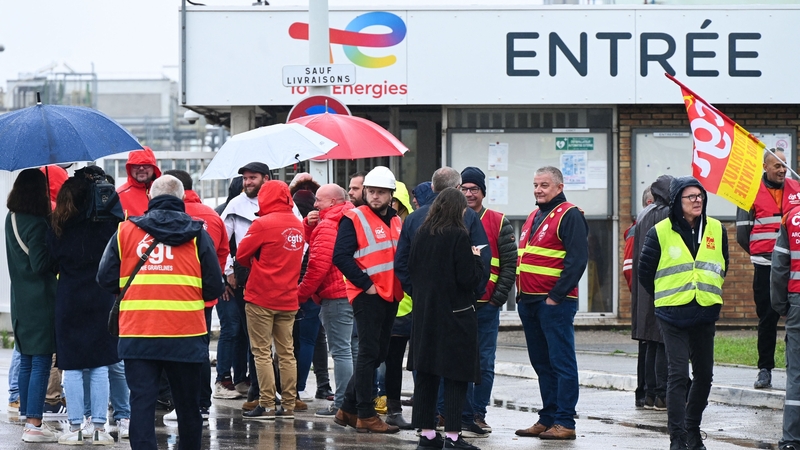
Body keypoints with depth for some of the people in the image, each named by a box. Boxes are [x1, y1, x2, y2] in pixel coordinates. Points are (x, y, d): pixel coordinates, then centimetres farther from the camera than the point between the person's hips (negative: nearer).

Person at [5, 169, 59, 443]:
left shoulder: (12, 219, 8)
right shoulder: (37, 223, -17)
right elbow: (40, 264, -20)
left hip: (20, 301, 9)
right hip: (40, 301, -8)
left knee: (26, 361, 14)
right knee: (41, 362, -5)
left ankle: (28, 418, 20)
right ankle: (34, 425, -6)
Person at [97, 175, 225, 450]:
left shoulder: (125, 231, 4)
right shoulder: (197, 234, 2)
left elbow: (106, 280, 4)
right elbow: (214, 288, 1)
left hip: (137, 335, 0)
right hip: (186, 334, 0)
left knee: (141, 401, 0)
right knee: (187, 403, 14)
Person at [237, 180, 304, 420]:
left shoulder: (263, 224, -13)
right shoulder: (297, 225, 6)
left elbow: (241, 254, -7)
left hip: (262, 297, -6)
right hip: (288, 299, 6)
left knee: (262, 352, -1)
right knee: (287, 353, 9)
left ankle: (267, 405, -4)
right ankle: (288, 405, 9)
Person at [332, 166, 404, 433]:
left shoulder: (396, 221, 14)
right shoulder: (354, 219, -7)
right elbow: (341, 256, -15)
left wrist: (401, 285, 8)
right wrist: (366, 283, -16)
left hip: (391, 296, 8)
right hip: (367, 295, -8)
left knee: (378, 354, 11)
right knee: (369, 353, -7)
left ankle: (348, 409, 21)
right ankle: (365, 415, -3)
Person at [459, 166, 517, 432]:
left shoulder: (499, 223, 5)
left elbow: (509, 264, 2)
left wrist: (499, 297, -6)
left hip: (487, 306, -1)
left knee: (484, 362, 2)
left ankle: (479, 413, 8)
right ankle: (465, 413, 9)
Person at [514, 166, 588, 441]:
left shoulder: (569, 216, -8)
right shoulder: (534, 218, 20)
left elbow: (577, 260, -15)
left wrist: (556, 296, -18)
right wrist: (521, 294, 14)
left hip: (554, 302, -9)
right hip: (528, 302, 9)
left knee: (561, 361, -7)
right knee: (541, 362, 11)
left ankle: (565, 422, -7)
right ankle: (548, 418, 17)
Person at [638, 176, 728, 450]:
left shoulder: (716, 230, 5)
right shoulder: (660, 233, -6)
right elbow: (645, 273, 4)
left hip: (706, 314, 4)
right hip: (673, 315, -4)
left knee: (704, 374, 10)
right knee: (678, 374, -9)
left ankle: (693, 428, 26)